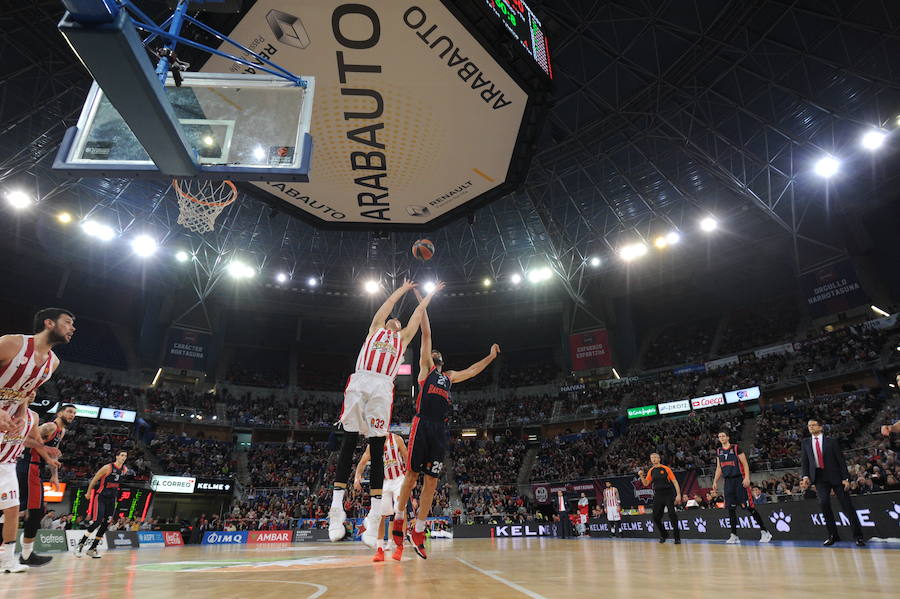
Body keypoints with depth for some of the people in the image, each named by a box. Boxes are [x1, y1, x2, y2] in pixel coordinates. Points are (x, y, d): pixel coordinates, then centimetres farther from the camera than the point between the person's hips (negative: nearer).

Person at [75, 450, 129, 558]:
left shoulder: (125, 470, 2)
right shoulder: (108, 467, -16)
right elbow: (94, 479, -7)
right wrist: (88, 493, 0)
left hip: (112, 499, 6)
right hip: (100, 497, -6)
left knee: (106, 524, 2)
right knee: (97, 522, -17)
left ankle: (92, 549, 11)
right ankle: (80, 545, -1)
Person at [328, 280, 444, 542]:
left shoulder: (402, 338, 32)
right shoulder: (375, 329, 29)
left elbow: (418, 312, 37)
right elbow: (389, 303, 34)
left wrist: (431, 293, 46)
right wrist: (405, 288, 47)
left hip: (383, 387, 1)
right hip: (359, 381, -1)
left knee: (377, 450, -3)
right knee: (348, 444, -4)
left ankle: (375, 513, -5)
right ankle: (336, 507, -3)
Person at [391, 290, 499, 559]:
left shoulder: (449, 376, 27)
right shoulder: (425, 367, 14)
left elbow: (472, 371, 39)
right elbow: (426, 334, 12)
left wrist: (491, 356, 40)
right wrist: (422, 303, 10)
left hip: (441, 429, 5)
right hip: (422, 425, -5)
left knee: (431, 480, 2)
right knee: (412, 475, -3)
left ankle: (418, 532, 8)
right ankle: (399, 519, 16)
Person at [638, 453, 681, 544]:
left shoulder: (666, 469, -3)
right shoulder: (651, 471, 11)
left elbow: (675, 482, -5)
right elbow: (646, 484, 13)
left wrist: (678, 494, -13)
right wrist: (641, 476, -4)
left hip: (668, 494, -5)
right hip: (658, 495, 5)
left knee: (672, 515, -12)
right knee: (656, 517, 3)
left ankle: (677, 537, 0)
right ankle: (663, 535, 24)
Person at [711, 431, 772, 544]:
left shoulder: (736, 448, -3)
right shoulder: (718, 451, 12)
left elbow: (745, 464, -7)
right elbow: (719, 468, 17)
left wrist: (747, 478, -19)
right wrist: (715, 482, 12)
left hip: (739, 479, -5)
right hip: (728, 481, 5)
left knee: (749, 507, -6)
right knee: (731, 508, 3)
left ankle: (764, 532, 5)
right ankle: (734, 535, 7)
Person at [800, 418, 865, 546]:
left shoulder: (831, 442, 4)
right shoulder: (805, 443, 10)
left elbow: (841, 460, 1)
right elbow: (804, 461, 9)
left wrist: (846, 478, -7)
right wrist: (805, 476, -6)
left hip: (835, 476, -1)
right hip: (819, 477, 1)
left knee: (847, 504, -2)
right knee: (824, 502, -15)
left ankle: (858, 535, 9)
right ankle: (832, 535, -2)